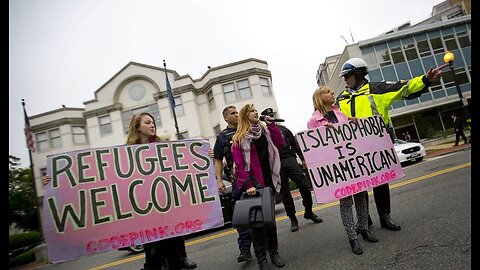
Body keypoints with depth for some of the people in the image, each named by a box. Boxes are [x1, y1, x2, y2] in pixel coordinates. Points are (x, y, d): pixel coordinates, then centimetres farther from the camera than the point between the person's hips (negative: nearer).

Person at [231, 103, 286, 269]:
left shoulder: (265, 131, 13)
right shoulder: (239, 138, -4)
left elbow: (281, 143, 2)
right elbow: (239, 164, -11)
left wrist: (271, 124, -1)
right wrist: (248, 184, -19)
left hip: (268, 181, 5)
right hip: (252, 183, -4)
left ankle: (274, 252, 26)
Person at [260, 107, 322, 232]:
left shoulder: (283, 129, 14)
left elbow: (295, 144, 16)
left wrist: (303, 159, 13)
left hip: (290, 160, 3)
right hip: (276, 165, -3)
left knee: (304, 186, -2)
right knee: (285, 193, 5)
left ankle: (309, 212, 19)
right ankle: (293, 220, 17)